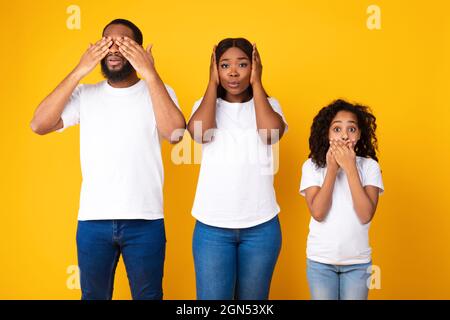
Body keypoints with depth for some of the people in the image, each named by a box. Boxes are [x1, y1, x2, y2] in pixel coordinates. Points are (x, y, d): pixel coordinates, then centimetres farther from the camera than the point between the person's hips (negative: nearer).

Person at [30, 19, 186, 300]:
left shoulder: (159, 91, 0)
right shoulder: (84, 94, 4)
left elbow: (175, 133, -18)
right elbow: (39, 125, -9)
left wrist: (150, 74, -19)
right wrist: (79, 72, -11)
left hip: (145, 221, -1)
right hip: (93, 220, 2)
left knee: (148, 295, 13)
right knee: (93, 295, 17)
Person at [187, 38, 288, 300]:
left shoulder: (269, 104, 5)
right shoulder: (206, 104, 6)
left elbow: (270, 133, -18)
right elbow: (199, 132, -17)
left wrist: (256, 82, -7)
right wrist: (212, 82, -6)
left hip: (261, 225, 1)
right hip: (212, 225, -1)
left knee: (253, 298, 13)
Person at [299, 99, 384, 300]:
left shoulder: (369, 166, -6)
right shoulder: (312, 166, -6)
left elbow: (366, 215, -16)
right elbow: (318, 213, -16)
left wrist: (350, 168, -19)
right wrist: (332, 168, -18)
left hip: (358, 262, 0)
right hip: (320, 260, 0)